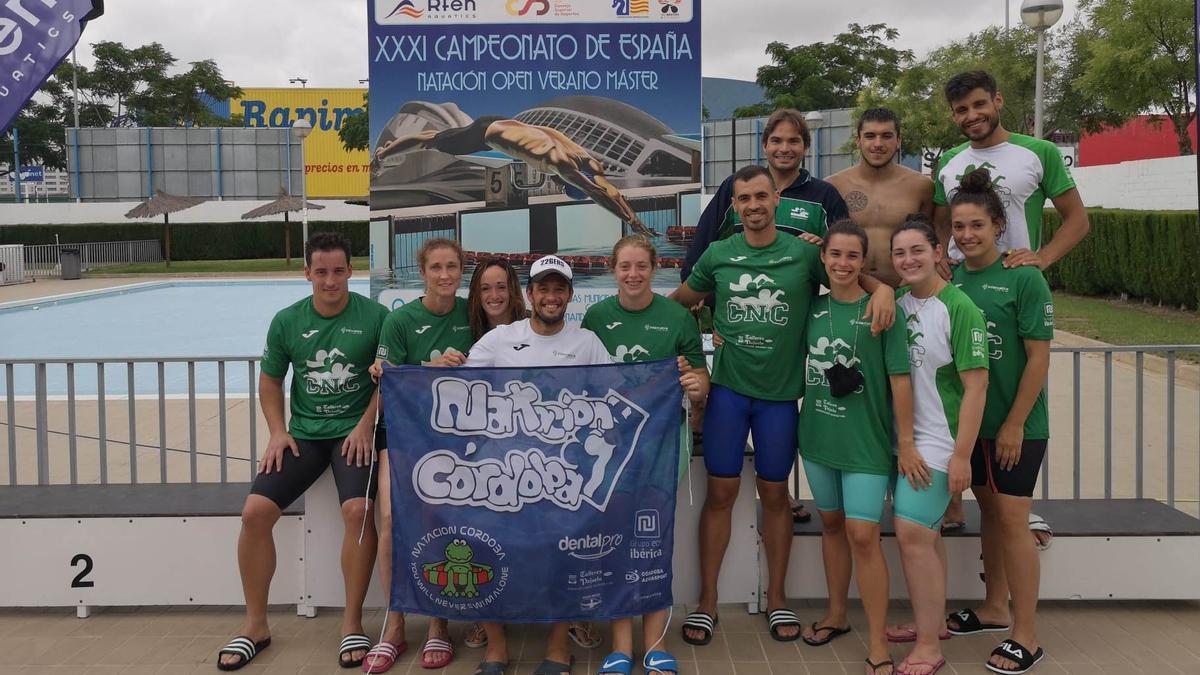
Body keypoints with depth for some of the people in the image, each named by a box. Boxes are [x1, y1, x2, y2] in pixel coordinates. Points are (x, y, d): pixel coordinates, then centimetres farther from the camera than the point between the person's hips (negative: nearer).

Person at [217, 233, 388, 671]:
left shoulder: (374, 316, -5)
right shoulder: (287, 321, 4)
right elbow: (270, 380, 14)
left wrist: (366, 425, -12)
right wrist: (277, 432, 1)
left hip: (354, 432, -3)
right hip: (303, 433, 3)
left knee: (358, 510, -27)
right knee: (255, 512, -12)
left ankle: (352, 623, -9)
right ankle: (255, 625, 5)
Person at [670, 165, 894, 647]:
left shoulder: (805, 253, -2)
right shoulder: (718, 255, 2)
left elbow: (856, 277, 5)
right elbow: (680, 300, 16)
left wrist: (882, 288, -16)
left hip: (780, 391, 0)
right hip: (728, 388, 0)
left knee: (774, 494, 11)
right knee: (721, 493, 4)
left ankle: (776, 598, 26)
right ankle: (707, 600, 16)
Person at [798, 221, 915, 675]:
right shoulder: (813, 307, 4)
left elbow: (899, 377, -10)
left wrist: (906, 441, -11)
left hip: (866, 438, -5)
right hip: (818, 434, 5)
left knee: (863, 535, -7)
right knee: (831, 523, 17)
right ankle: (836, 614, 34)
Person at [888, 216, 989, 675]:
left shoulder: (958, 308, -15)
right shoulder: (898, 302, 4)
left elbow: (976, 387, -16)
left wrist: (961, 455, -17)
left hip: (938, 440, -7)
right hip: (904, 436, 7)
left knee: (912, 531, -11)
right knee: (926, 533, 16)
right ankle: (932, 620, 30)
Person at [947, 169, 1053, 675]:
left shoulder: (1024, 279, -13)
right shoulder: (949, 279, 3)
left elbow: (1039, 357, -13)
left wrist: (1015, 423, -14)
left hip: (1016, 424, -5)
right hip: (970, 419, 6)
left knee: (1011, 520, -4)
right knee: (988, 510, 16)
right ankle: (994, 608, 32)